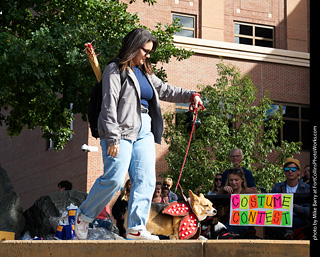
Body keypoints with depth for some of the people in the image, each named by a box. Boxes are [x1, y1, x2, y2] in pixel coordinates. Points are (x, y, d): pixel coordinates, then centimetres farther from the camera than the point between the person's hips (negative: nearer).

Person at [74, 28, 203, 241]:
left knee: (146, 180, -4)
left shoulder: (146, 73, 22)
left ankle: (136, 227, -4)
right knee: (114, 179, -15)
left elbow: (166, 90, 29)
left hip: (144, 132, 8)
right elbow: (109, 105, -11)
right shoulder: (116, 70, -3)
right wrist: (113, 137, -19)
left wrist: (190, 95, 11)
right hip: (122, 131, -8)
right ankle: (83, 216, 4)